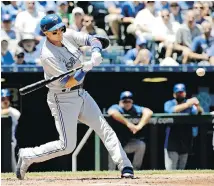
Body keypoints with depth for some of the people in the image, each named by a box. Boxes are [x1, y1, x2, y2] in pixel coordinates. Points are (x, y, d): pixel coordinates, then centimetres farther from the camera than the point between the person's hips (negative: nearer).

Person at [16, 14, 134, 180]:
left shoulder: (68, 35, -4)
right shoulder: (48, 55, -24)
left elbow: (93, 40, -5)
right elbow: (67, 83, -25)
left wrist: (96, 53, -26)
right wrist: (86, 68, -37)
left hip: (81, 94, 7)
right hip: (63, 99, -7)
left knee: (105, 129, 0)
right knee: (67, 146, -7)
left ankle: (125, 167, 0)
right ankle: (27, 156, 11)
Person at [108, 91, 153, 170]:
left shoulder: (135, 109, -4)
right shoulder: (116, 108, -14)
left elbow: (148, 112, -20)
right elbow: (112, 112, -40)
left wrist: (139, 126, -35)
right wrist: (128, 123, -43)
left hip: (129, 143, 3)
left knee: (141, 145, -20)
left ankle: (135, 169, -7)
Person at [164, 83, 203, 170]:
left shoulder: (190, 103, 6)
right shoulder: (169, 104, 0)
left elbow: (199, 113, -8)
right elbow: (172, 110, -22)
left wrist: (197, 106, -32)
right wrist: (187, 104, -34)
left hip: (186, 140, 3)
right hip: (172, 139, -3)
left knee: (181, 168, 11)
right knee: (171, 169, -8)